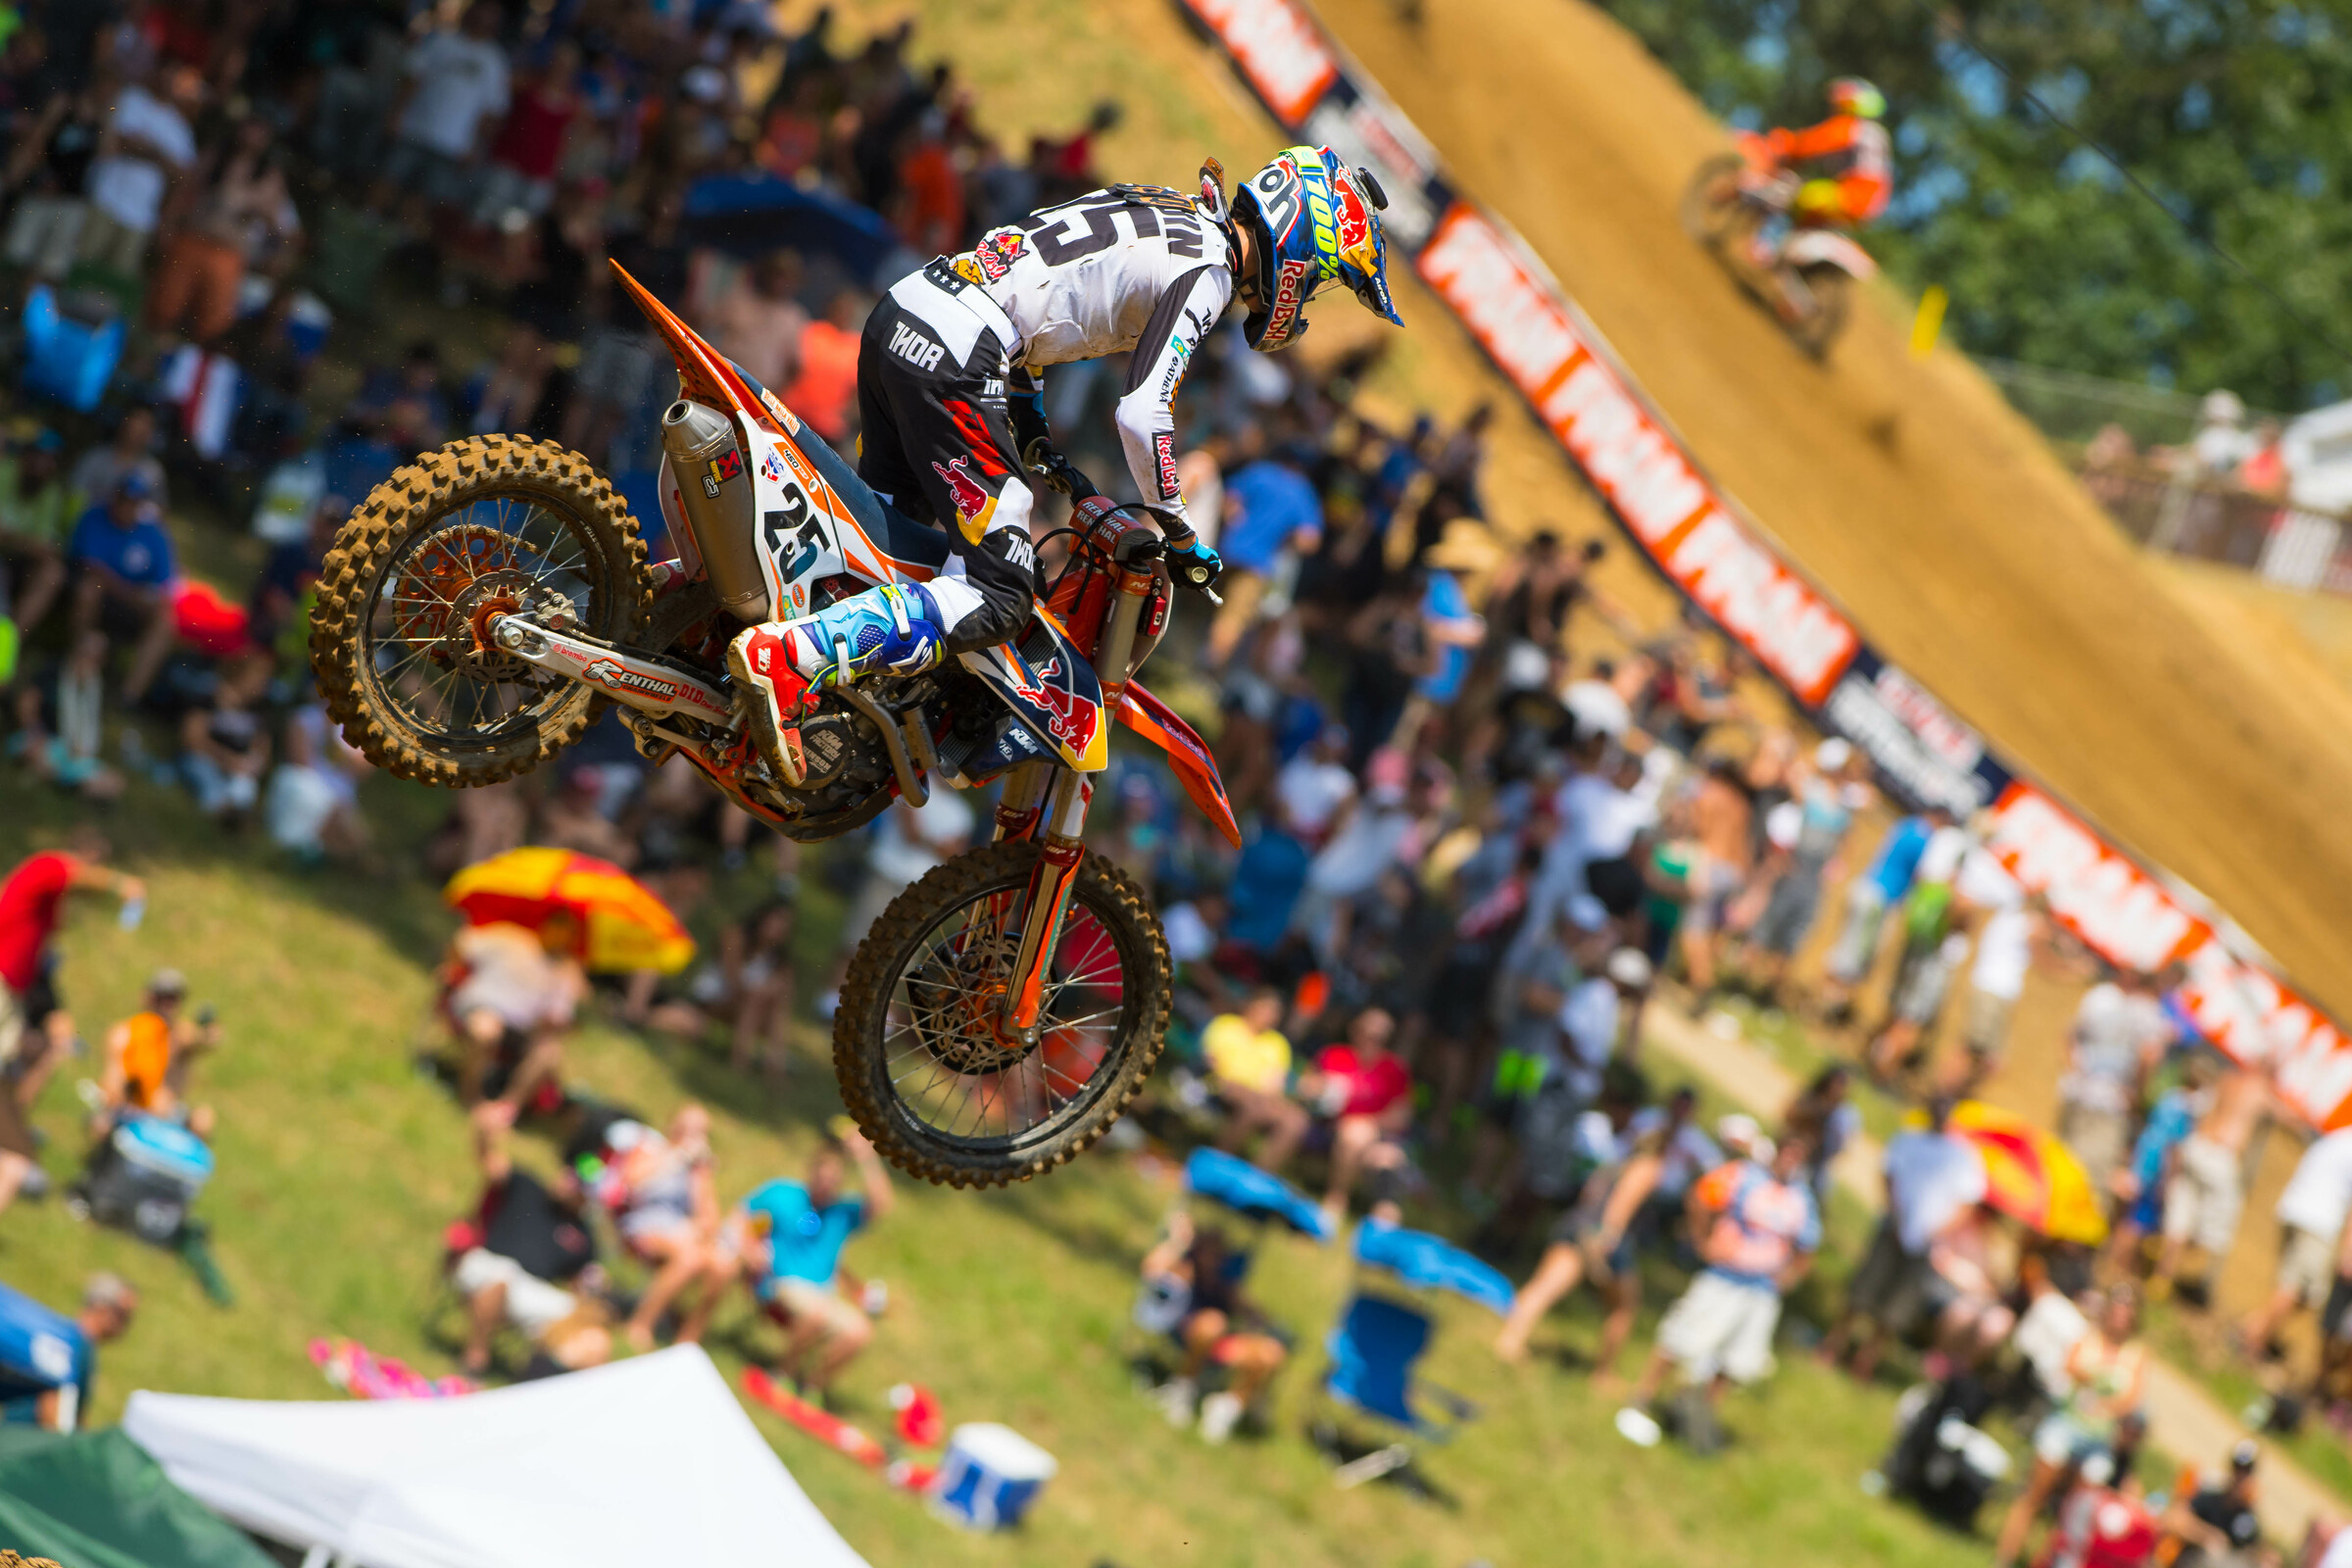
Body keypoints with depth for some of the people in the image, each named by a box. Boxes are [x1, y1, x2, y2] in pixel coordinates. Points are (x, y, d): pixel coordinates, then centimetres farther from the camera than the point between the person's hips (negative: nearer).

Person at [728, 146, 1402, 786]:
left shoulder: (1159, 209, 23)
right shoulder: (1207, 270, -5)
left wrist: (1032, 433, 27)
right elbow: (1143, 415, -14)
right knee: (997, 597, -11)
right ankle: (783, 655, -23)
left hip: (900, 314, 9)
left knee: (894, 519, 28)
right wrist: (1178, 536, -1)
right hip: (953, 361, -9)